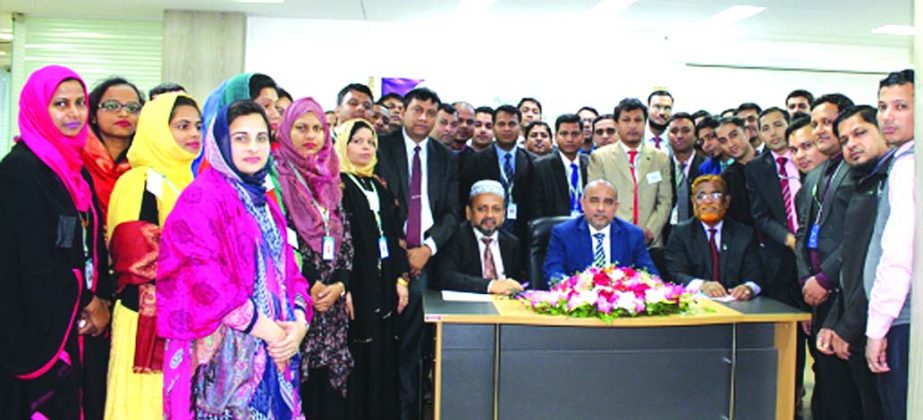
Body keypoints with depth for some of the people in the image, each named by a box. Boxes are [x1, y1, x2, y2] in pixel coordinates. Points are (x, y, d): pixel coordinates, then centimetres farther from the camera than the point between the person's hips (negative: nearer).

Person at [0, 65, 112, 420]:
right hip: (45, 326, -7)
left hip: (84, 324, 8)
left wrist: (101, 300, -2)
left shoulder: (75, 166, 12)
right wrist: (87, 303, -8)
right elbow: (33, 260, -18)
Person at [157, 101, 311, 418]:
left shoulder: (264, 203, 16)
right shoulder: (202, 196, -8)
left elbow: (286, 270, 13)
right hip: (225, 358, -7)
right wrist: (262, 326, -17)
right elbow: (202, 276, -18)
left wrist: (298, 318, -6)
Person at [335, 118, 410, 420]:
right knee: (356, 362, -2)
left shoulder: (380, 188, 16)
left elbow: (395, 235, 15)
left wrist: (401, 279, 6)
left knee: (383, 359, 9)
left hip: (385, 285, 6)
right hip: (356, 287, -6)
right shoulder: (337, 185, -4)